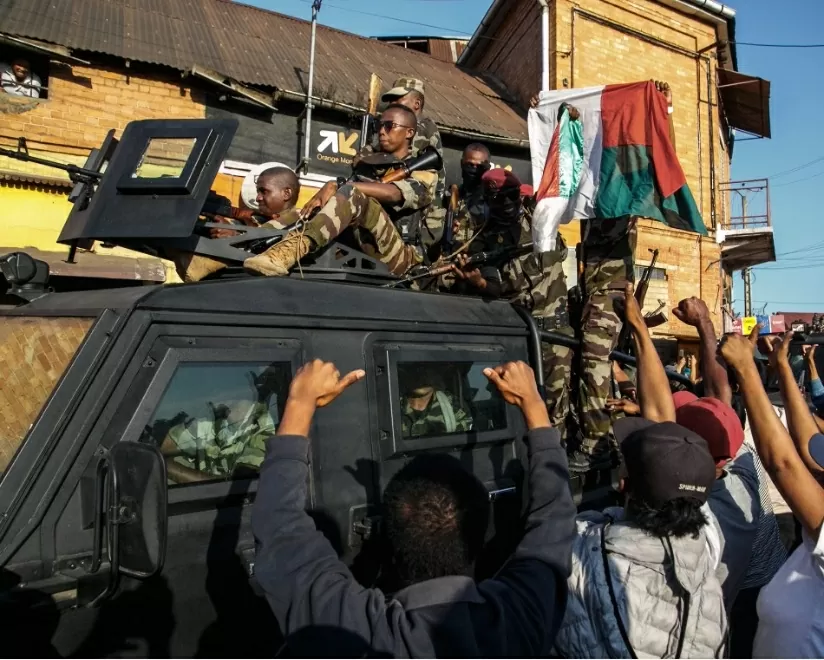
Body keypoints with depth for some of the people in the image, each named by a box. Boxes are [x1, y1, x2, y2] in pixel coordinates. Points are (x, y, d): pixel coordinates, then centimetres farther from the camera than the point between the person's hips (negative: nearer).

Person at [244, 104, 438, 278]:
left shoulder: (424, 172, 9)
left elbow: (394, 194, -15)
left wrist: (338, 186, -22)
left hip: (402, 256, -6)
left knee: (353, 195, -28)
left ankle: (298, 247, -49)